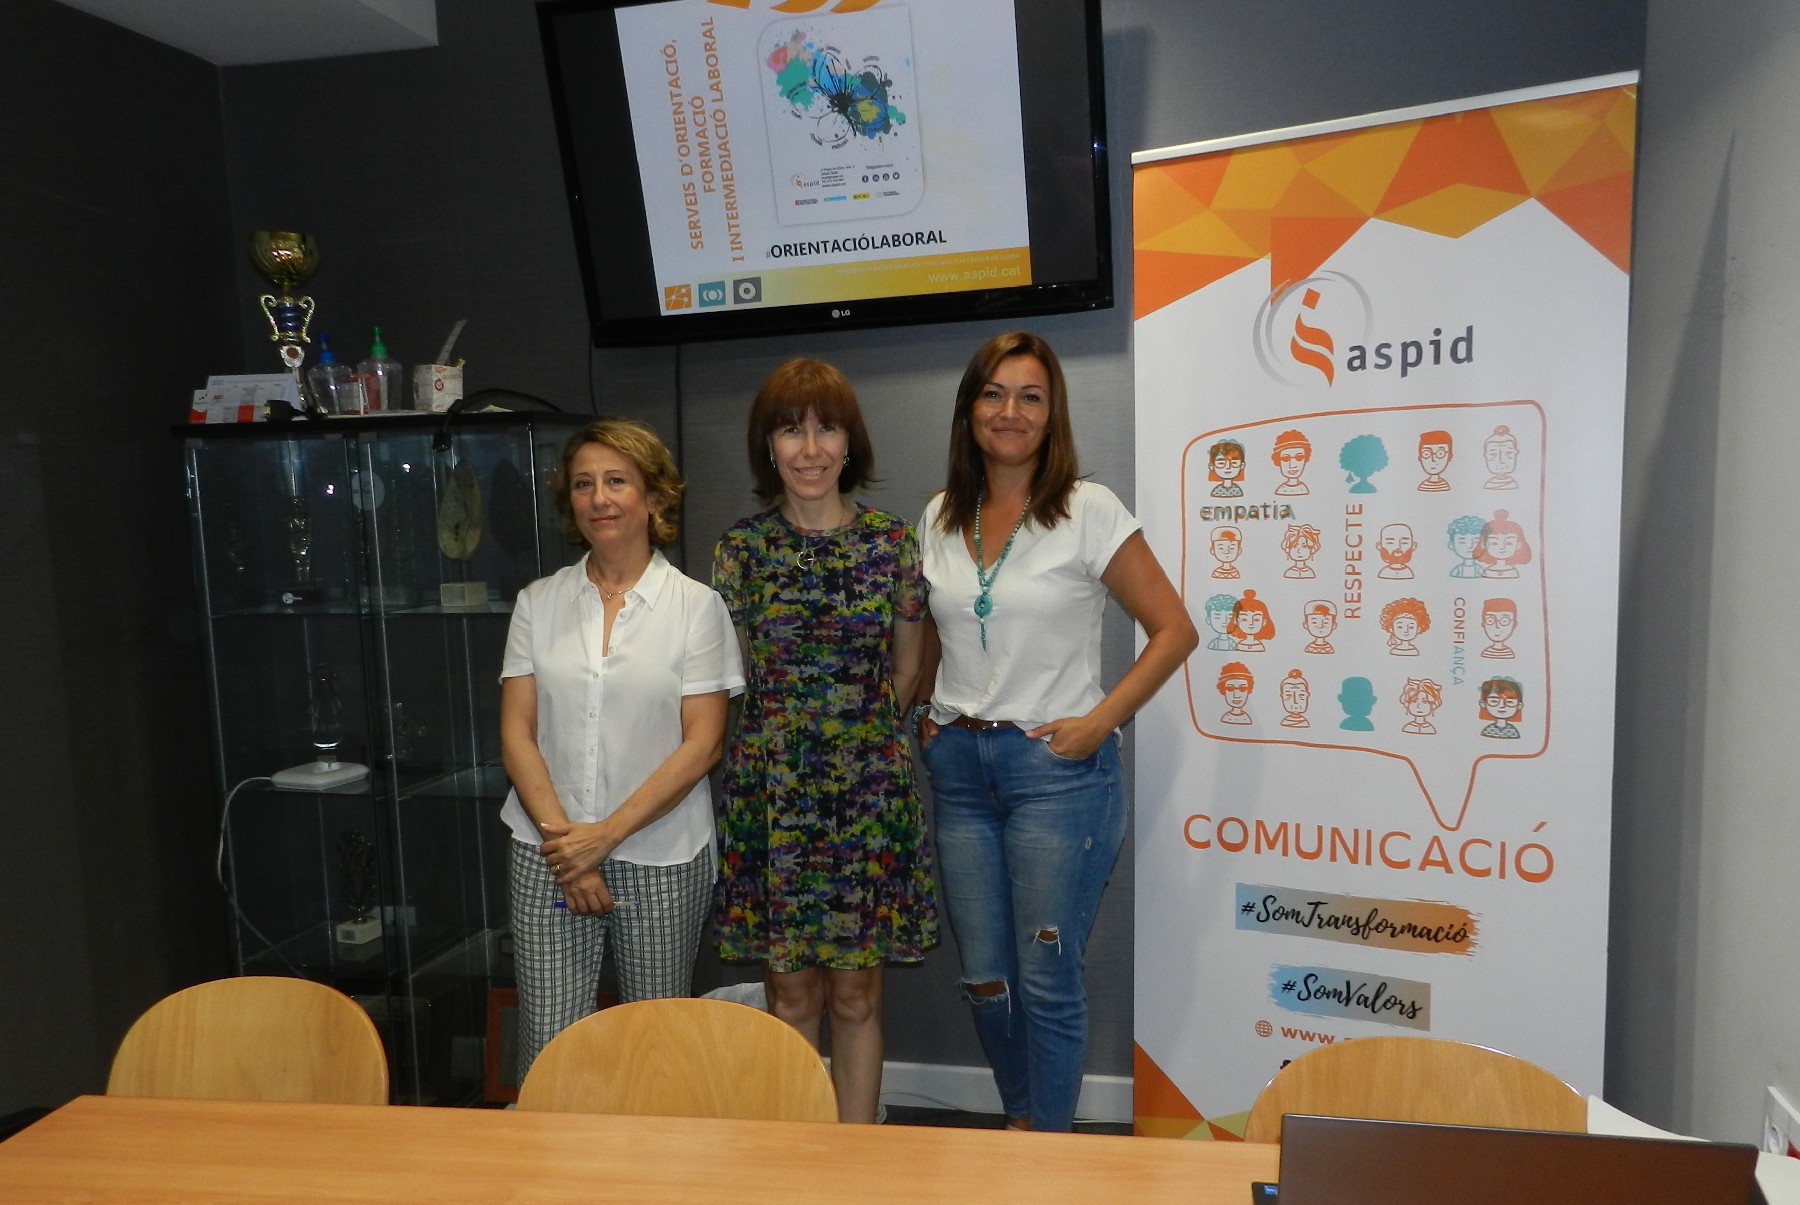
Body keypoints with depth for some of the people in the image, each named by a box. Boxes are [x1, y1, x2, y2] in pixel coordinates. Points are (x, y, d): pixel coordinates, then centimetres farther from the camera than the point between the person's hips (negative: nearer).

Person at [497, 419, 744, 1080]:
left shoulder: (696, 605, -1)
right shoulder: (538, 603, 7)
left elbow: (702, 744, -7)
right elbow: (516, 734, 4)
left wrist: (606, 835, -12)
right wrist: (561, 836, -8)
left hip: (661, 858, -2)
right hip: (548, 855, 2)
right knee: (547, 1051, 2)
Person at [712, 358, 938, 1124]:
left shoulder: (892, 543, 0)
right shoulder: (741, 549, -1)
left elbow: (906, 669, 9)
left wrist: (857, 730, 5)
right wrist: (790, 734, 5)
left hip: (870, 790, 0)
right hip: (769, 793, 0)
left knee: (856, 991, 10)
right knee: (790, 991, 11)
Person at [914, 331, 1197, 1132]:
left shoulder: (1089, 511, -6)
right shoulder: (939, 518, 8)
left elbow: (1173, 629, -5)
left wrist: (1098, 721, -12)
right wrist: (927, 715, 8)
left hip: (1055, 765, -5)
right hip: (957, 766, 5)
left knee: (1045, 977, 2)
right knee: (983, 976, 13)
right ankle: (1019, 1121, 36)